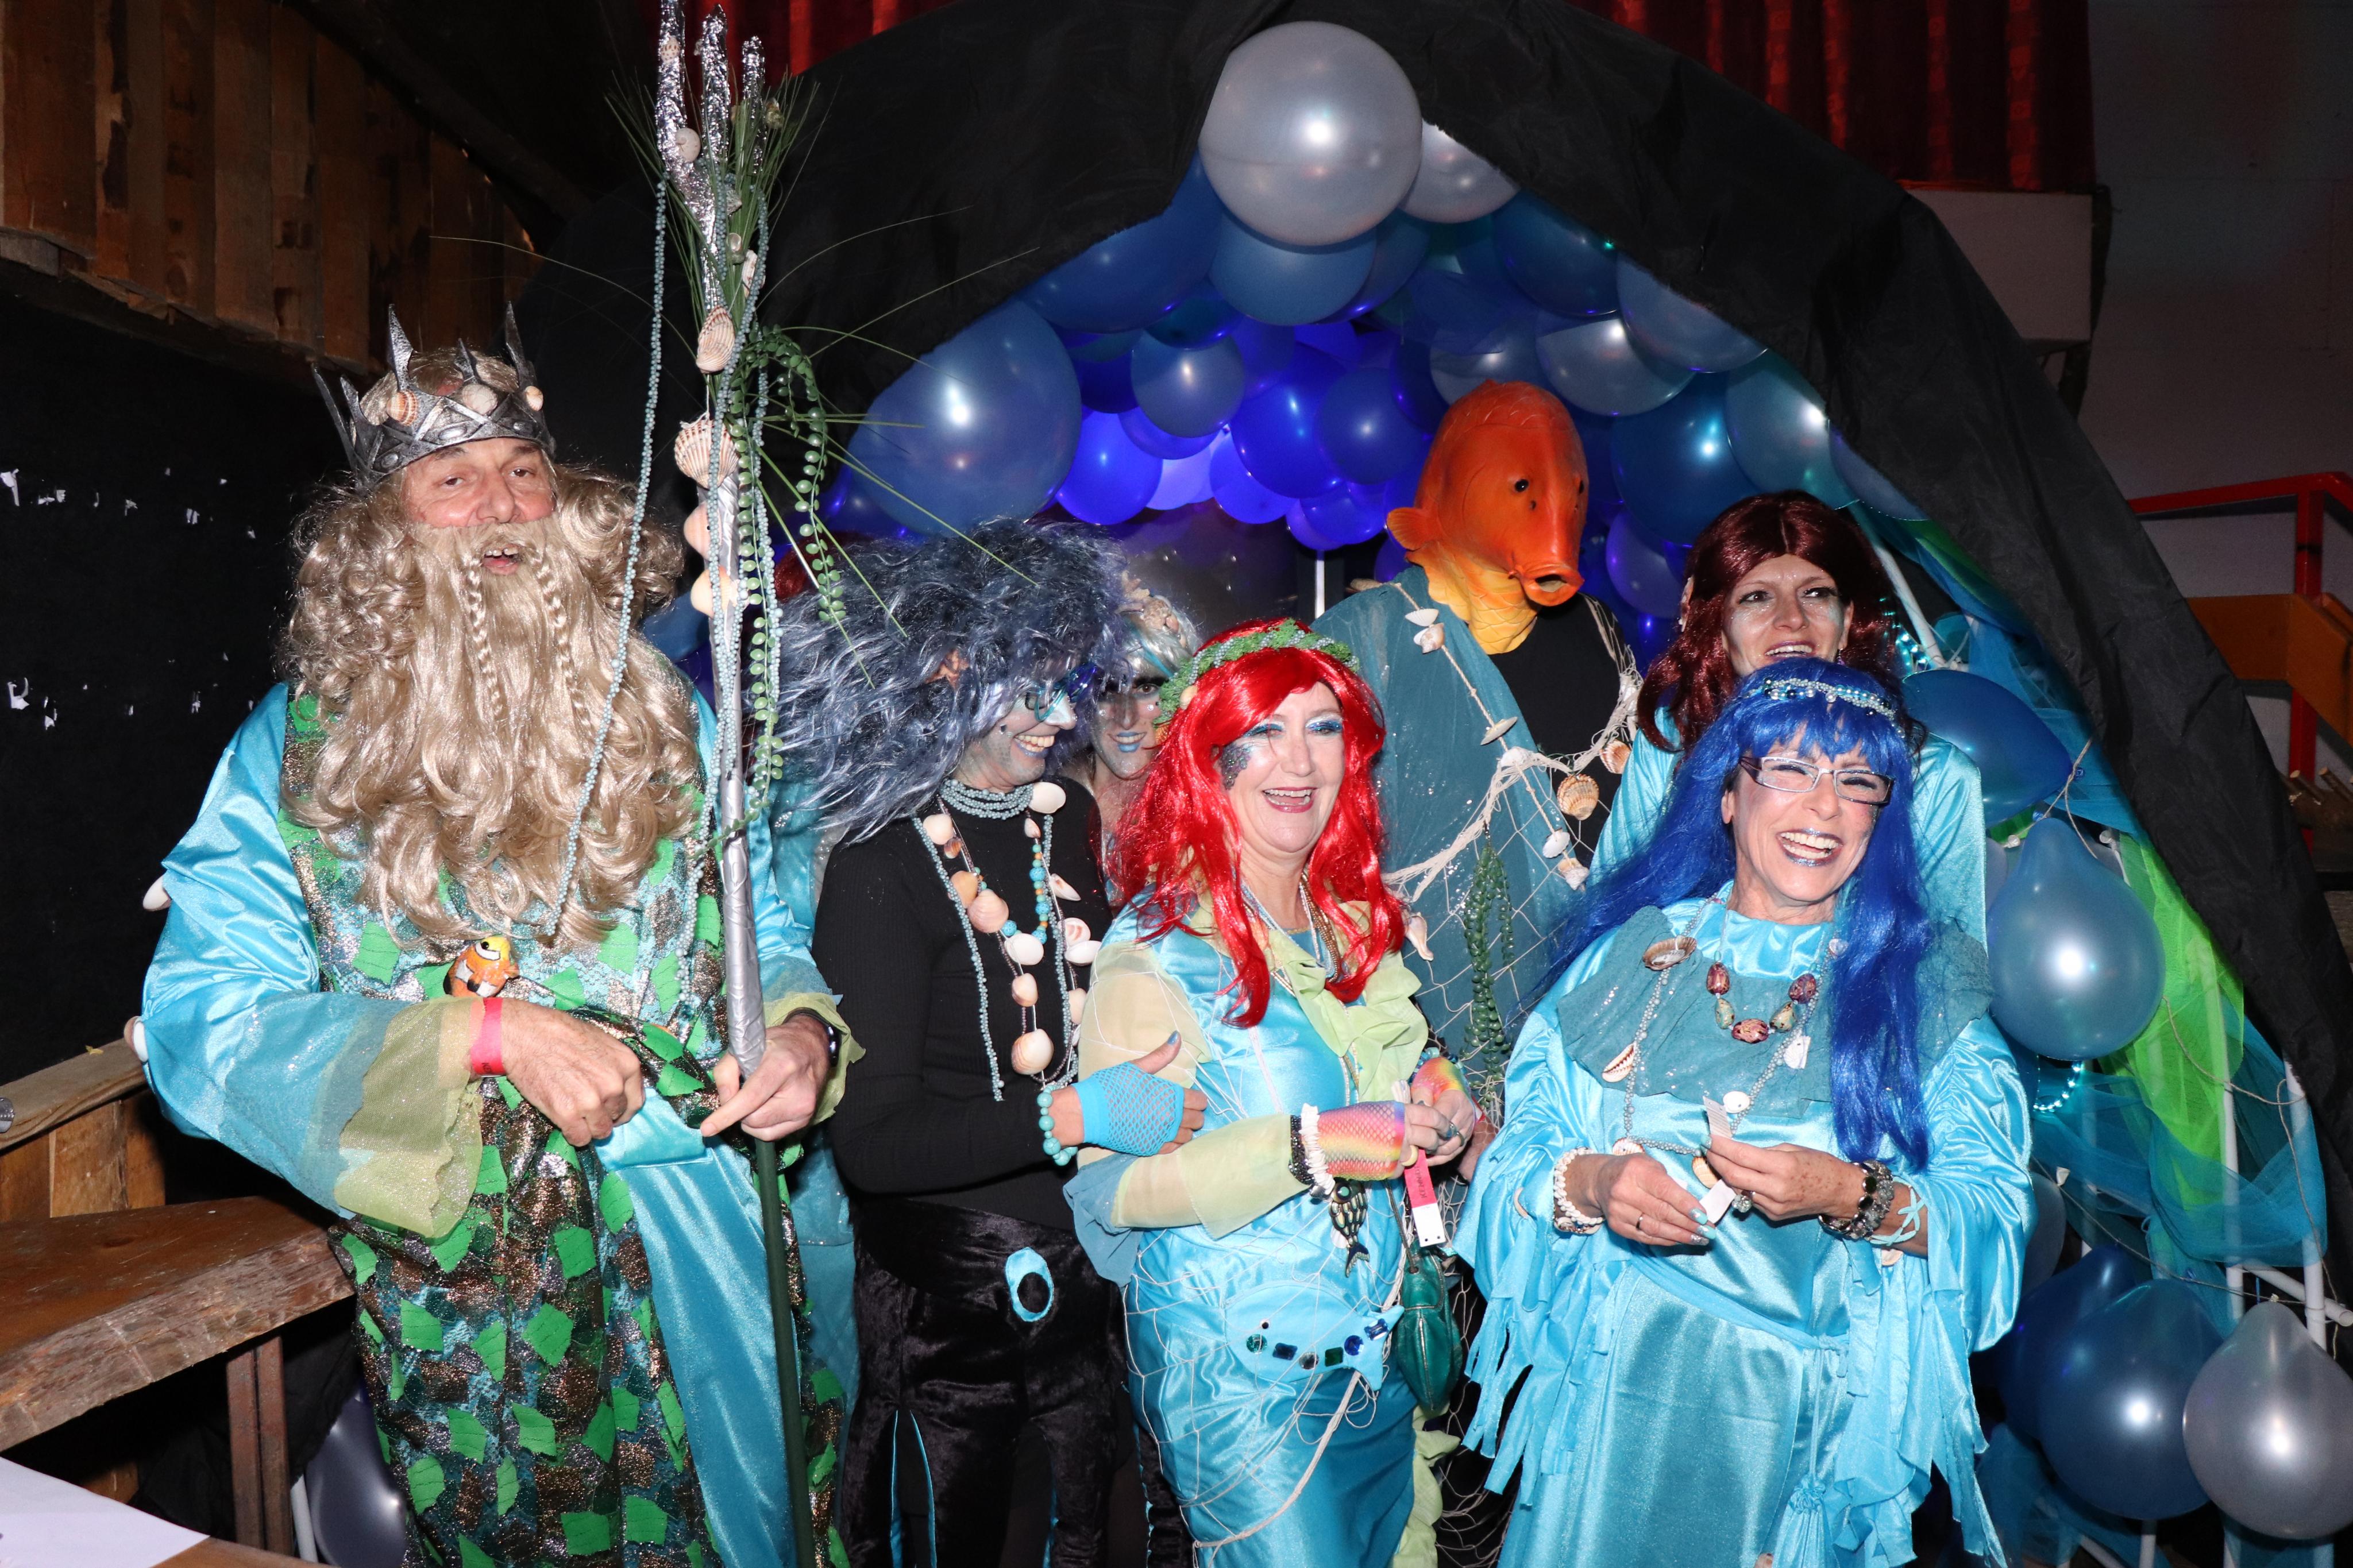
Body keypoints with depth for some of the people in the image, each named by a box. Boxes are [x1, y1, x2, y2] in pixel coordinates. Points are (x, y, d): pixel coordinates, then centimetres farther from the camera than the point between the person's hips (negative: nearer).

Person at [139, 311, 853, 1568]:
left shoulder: (666, 712, 5)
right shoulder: (292, 748, -2)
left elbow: (767, 929, 9)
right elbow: (203, 1030, -10)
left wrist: (801, 1026, -14)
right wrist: (491, 1032, -21)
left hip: (701, 1268, 2)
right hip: (462, 1294, -2)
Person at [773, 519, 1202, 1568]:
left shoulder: (1065, 815, 2)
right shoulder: (882, 869, -19)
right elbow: (871, 1140, -23)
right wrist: (1072, 1115, -28)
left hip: (1088, 1259, 6)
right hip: (949, 1293, -6)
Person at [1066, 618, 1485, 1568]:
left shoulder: (1358, 922, 5)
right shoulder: (1157, 946, -15)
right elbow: (1109, 1184, -21)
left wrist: (1438, 1102, -3)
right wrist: (1309, 1147, -28)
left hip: (1380, 1364, 7)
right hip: (1238, 1376, -6)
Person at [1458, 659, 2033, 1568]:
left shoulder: (1926, 981, 0)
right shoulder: (1636, 949, 2)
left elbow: (1993, 1219, -8)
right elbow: (1517, 1161, -1)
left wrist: (1858, 1198, -25)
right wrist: (1589, 1184, -21)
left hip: (1809, 1421, -1)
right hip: (1614, 1404, 1)